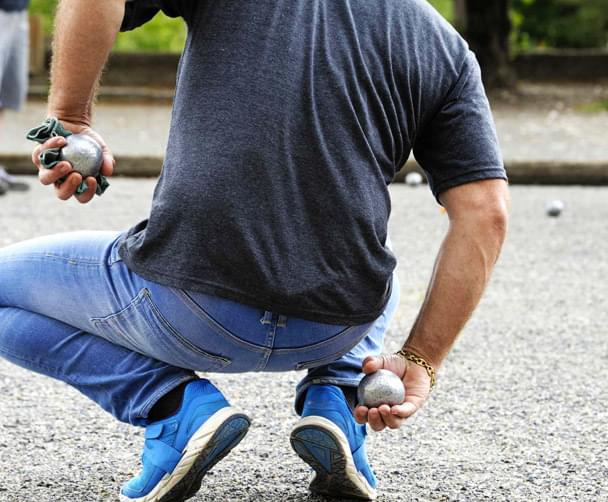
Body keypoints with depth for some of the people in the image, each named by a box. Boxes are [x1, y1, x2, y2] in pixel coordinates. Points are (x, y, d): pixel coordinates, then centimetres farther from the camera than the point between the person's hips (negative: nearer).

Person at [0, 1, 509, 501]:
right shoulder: (444, 44, 10)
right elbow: (485, 214, 2)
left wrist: (68, 117, -3)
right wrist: (421, 363, 8)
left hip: (189, 307, -4)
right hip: (340, 328, 4)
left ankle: (173, 404, 0)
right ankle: (336, 395, 11)